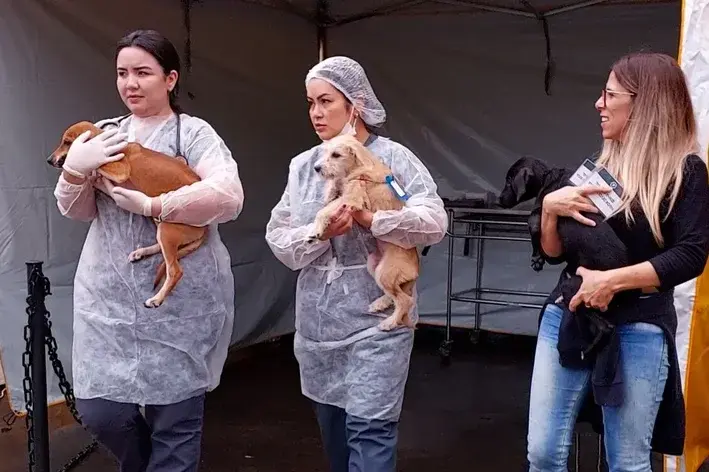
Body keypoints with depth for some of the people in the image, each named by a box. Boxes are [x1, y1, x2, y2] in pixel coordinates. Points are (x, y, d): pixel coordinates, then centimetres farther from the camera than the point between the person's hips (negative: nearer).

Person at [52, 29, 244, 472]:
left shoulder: (193, 132, -4)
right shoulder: (105, 134, 12)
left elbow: (229, 196, -18)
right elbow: (77, 210, 11)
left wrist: (150, 205, -20)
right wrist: (75, 169, -9)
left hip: (181, 299, -4)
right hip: (108, 296, 5)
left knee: (175, 418, 3)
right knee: (100, 409, 6)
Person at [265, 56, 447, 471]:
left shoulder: (393, 158, -6)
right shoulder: (303, 165, 8)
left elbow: (434, 221, -16)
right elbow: (278, 238, 1)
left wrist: (368, 219, -24)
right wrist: (319, 231, -18)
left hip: (376, 318, -5)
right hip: (318, 321, 5)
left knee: (369, 431, -6)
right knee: (333, 428, 18)